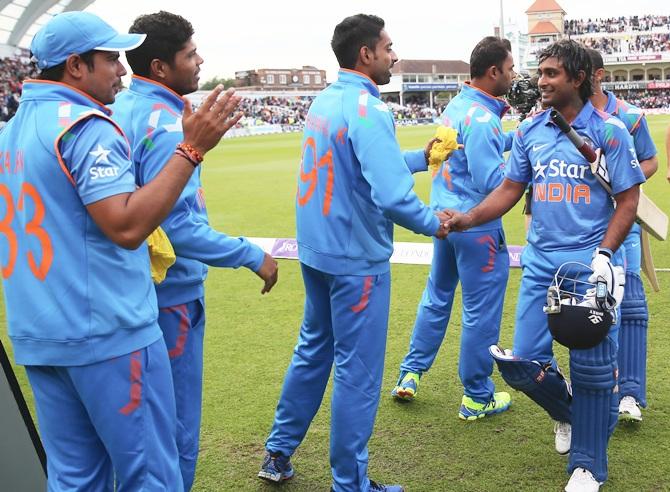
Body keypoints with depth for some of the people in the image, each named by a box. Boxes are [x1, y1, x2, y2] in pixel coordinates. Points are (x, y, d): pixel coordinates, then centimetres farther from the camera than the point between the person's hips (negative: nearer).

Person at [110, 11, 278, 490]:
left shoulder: (120, 111, 7)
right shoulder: (165, 127, -20)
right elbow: (177, 226, -26)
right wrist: (252, 255, -19)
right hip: (170, 294, -9)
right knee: (176, 431, 5)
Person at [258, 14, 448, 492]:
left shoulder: (323, 101, 7)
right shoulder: (368, 111, -19)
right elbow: (392, 196, -28)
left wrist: (421, 157, 19)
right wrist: (433, 223, -11)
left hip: (316, 251, 8)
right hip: (356, 259, -8)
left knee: (313, 350, 21)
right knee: (358, 371, 4)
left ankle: (278, 454, 33)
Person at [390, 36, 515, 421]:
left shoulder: (458, 105, 7)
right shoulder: (482, 118, -20)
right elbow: (491, 181, -24)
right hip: (476, 226, -9)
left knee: (437, 296, 21)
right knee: (482, 310, 4)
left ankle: (411, 374, 29)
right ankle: (478, 398, 16)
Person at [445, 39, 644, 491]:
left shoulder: (608, 130, -5)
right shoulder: (530, 131, 7)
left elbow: (628, 201, -4)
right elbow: (510, 190, 11)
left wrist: (603, 255, -15)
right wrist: (468, 219, -4)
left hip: (590, 263, -4)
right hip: (541, 262, 4)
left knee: (592, 365, 1)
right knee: (524, 362, 3)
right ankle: (569, 411, 37)